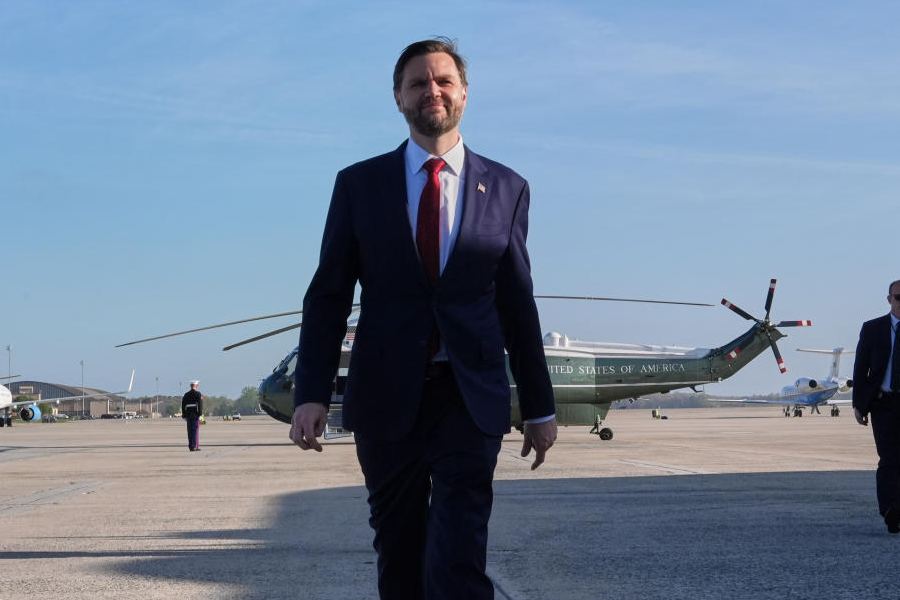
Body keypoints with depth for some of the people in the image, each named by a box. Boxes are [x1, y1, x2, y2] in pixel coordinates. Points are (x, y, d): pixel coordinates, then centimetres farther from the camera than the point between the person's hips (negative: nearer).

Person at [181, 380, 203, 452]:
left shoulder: (186, 394, 12)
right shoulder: (198, 394, -4)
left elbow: (183, 405, 10)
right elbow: (200, 404, -14)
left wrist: (184, 414, 13)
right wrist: (200, 413, -15)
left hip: (188, 414, 5)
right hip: (195, 414, -5)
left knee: (190, 430, 8)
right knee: (195, 430, -5)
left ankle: (190, 446, 9)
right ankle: (195, 446, -9)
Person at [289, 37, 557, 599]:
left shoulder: (506, 189, 6)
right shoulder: (359, 184, 4)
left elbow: (518, 304, 9)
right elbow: (328, 296, 2)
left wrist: (540, 406, 10)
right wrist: (312, 394, -7)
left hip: (470, 396, -1)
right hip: (386, 394, 1)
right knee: (398, 552, 10)